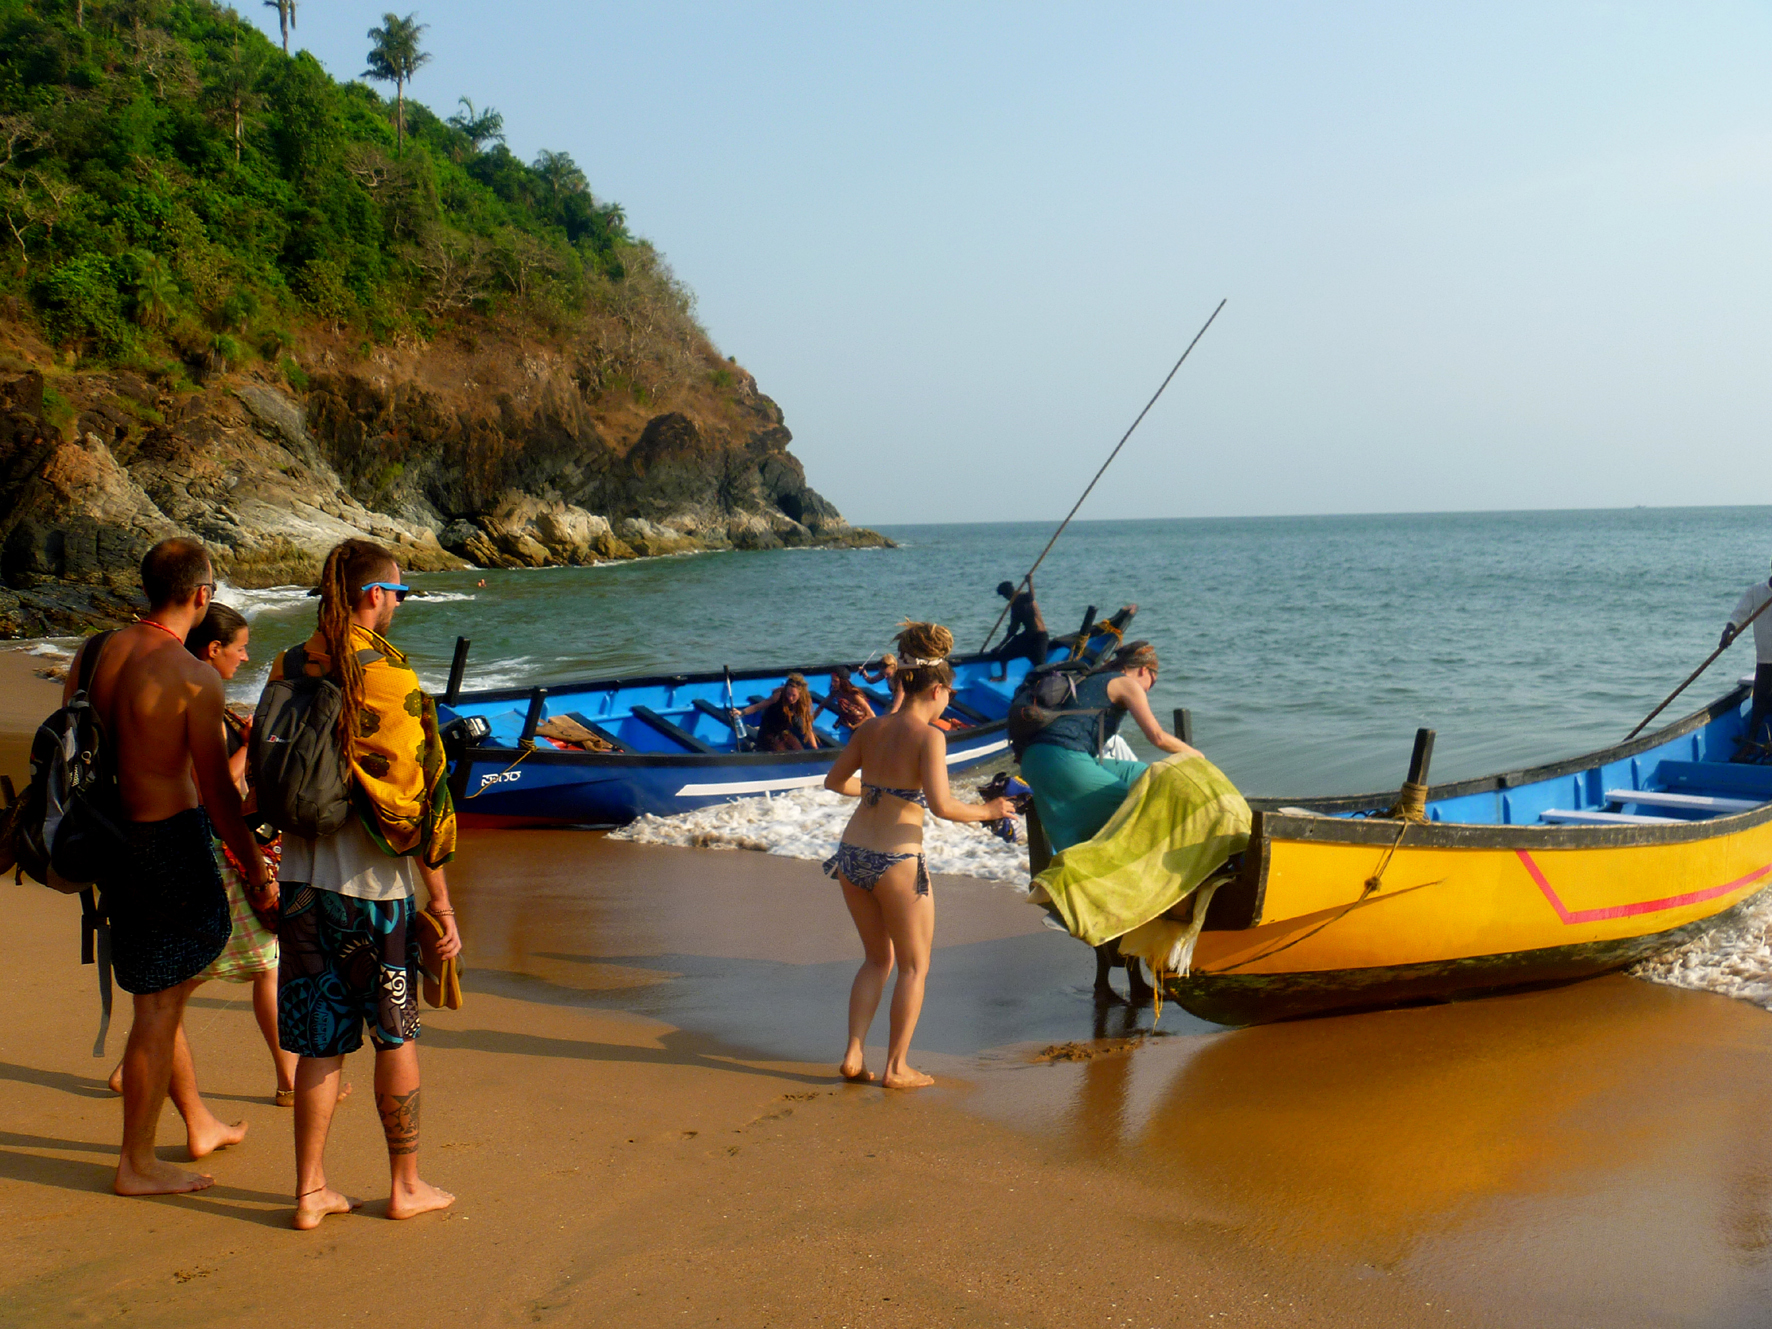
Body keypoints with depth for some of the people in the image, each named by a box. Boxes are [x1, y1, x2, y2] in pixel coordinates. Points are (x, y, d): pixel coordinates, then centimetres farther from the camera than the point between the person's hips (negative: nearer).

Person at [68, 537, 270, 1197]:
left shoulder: (95, 653, 1)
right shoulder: (194, 678, -20)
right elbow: (216, 791, -16)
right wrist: (256, 868, -3)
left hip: (112, 838, 8)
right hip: (168, 841, -8)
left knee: (163, 990, 22)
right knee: (159, 1006, 3)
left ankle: (199, 1123, 38)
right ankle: (136, 1165, 13)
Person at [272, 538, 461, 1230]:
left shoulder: (287, 672, 2)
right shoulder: (392, 681, -14)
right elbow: (421, 799, -14)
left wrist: (269, 864, 23)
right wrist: (442, 903, -7)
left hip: (303, 878, 5)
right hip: (375, 885, -4)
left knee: (319, 1041, 12)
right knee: (395, 1034, 11)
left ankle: (311, 1191, 17)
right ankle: (406, 1185, 22)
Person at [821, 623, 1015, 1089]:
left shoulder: (871, 728, 6)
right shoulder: (928, 736, -12)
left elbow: (835, 780, 17)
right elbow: (941, 805, -21)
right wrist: (987, 811, -5)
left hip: (851, 855, 6)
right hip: (896, 860, -6)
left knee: (878, 959, 23)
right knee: (914, 965, 13)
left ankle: (853, 1055, 16)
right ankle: (896, 1067, 14)